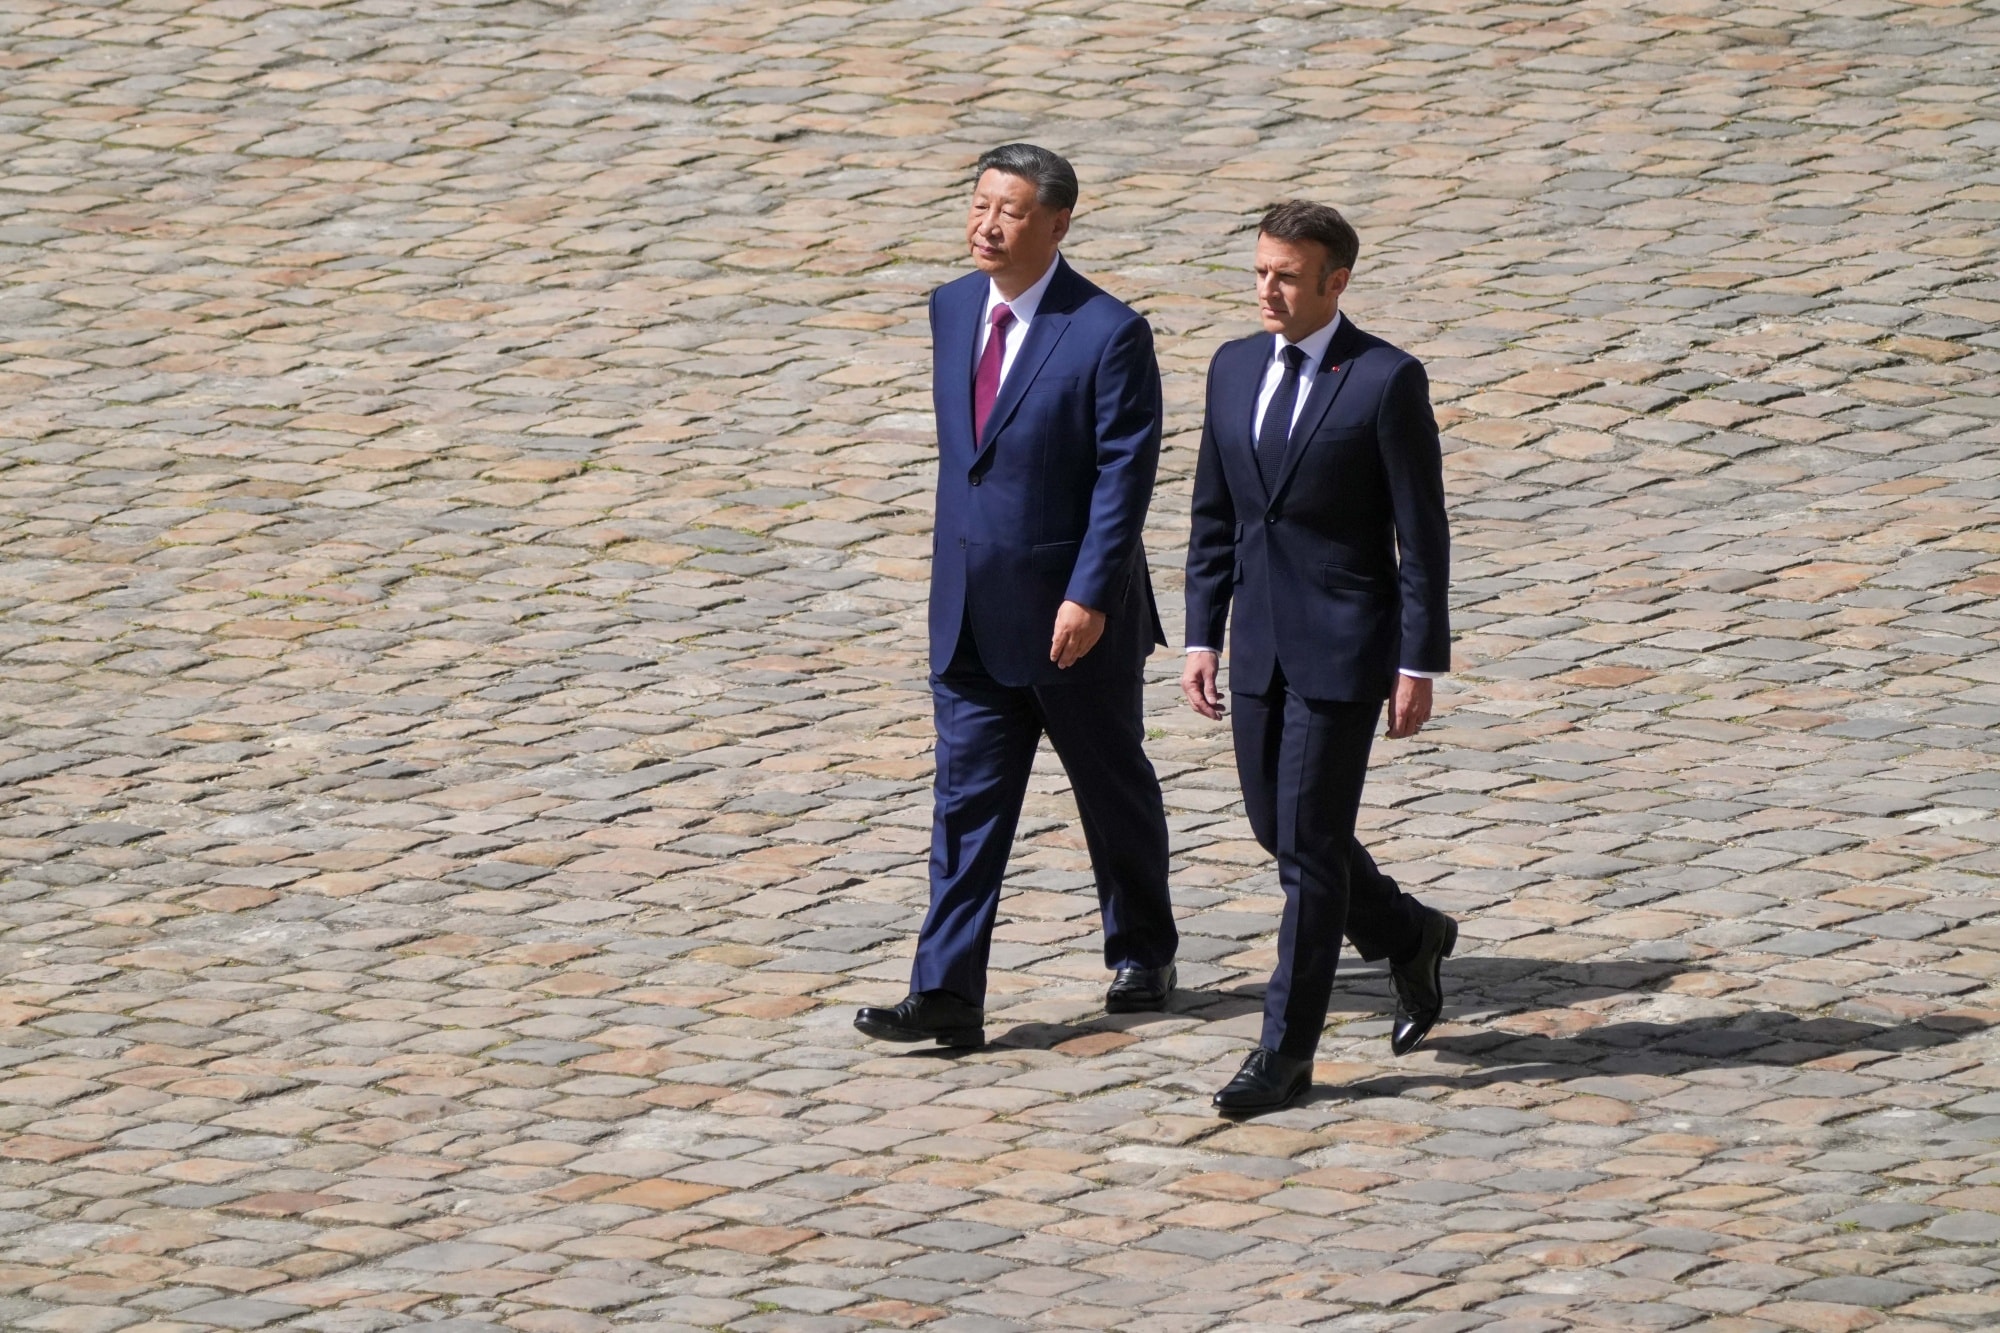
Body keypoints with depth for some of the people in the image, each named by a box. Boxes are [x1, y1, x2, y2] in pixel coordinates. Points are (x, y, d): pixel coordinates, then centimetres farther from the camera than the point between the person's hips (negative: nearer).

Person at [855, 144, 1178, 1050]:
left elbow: (1125, 473, -17)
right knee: (968, 800, -2)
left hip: (1072, 613, -5)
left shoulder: (1107, 335, -15)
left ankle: (1141, 955, 33)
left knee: (1112, 787, 13)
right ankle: (947, 995, -7)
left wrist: (1090, 595, -22)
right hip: (971, 609, 5)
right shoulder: (952, 308, 5)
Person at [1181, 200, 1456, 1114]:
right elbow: (1214, 518, 13)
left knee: (1310, 844, -5)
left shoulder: (1387, 381, -10)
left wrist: (1419, 666, -12)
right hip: (1260, 647, 7)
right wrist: (1201, 638, 7)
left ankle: (1287, 1052, 1)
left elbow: (1422, 535, -10)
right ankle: (1409, 939, 37)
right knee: (1275, 828, 13)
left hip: (1344, 648, -7)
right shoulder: (1235, 369, 8)